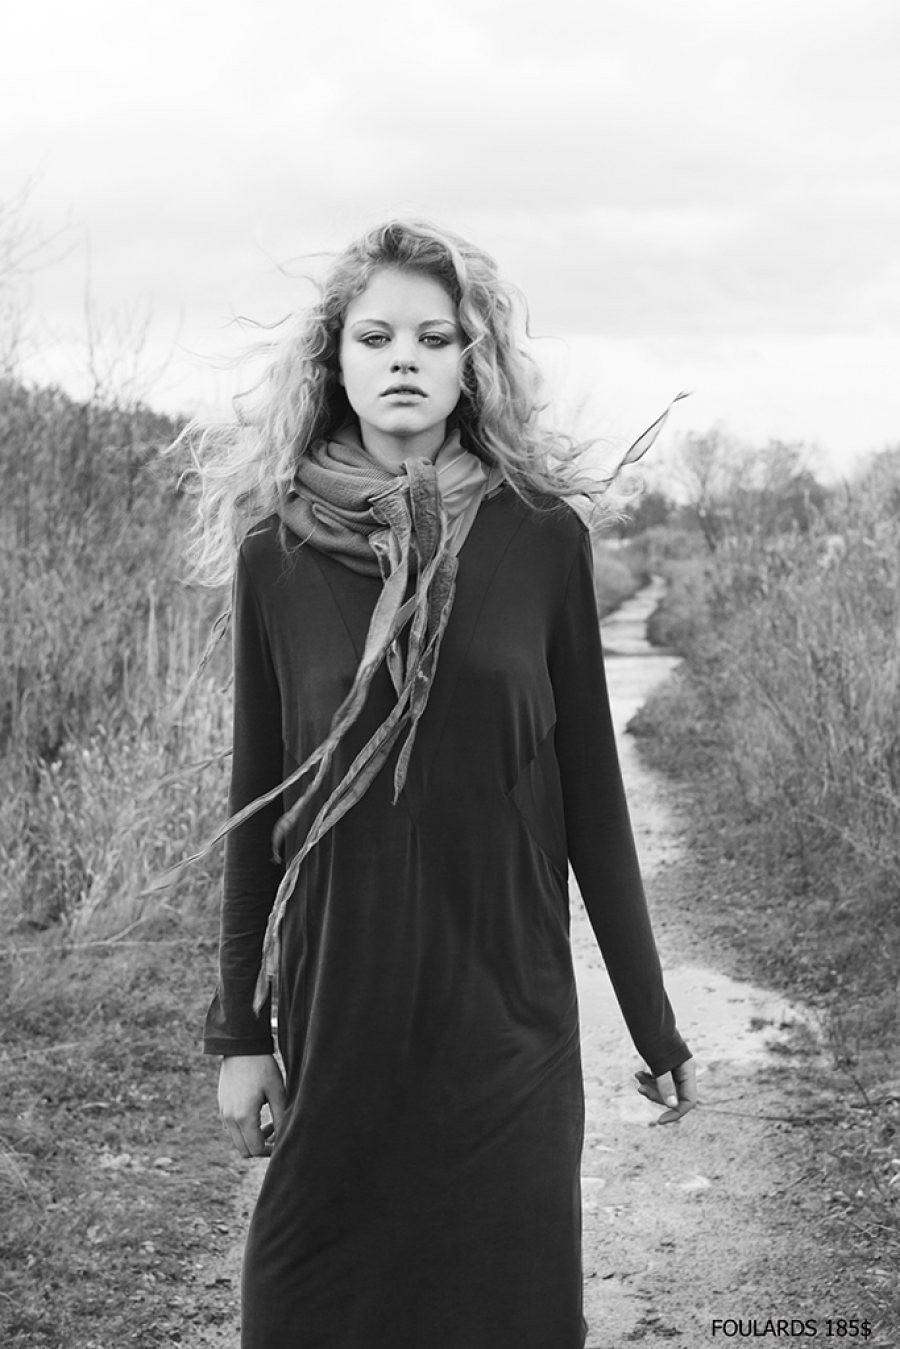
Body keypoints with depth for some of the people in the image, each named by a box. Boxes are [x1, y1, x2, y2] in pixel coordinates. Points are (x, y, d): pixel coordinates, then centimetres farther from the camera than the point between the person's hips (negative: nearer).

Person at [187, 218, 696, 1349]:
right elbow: (256, 799, 3)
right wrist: (241, 1028, 3)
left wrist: (653, 1019, 4)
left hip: (507, 1003, 0)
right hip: (339, 1002, 0)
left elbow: (589, 787, 2)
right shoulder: (277, 547, -1)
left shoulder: (541, 536, -2)